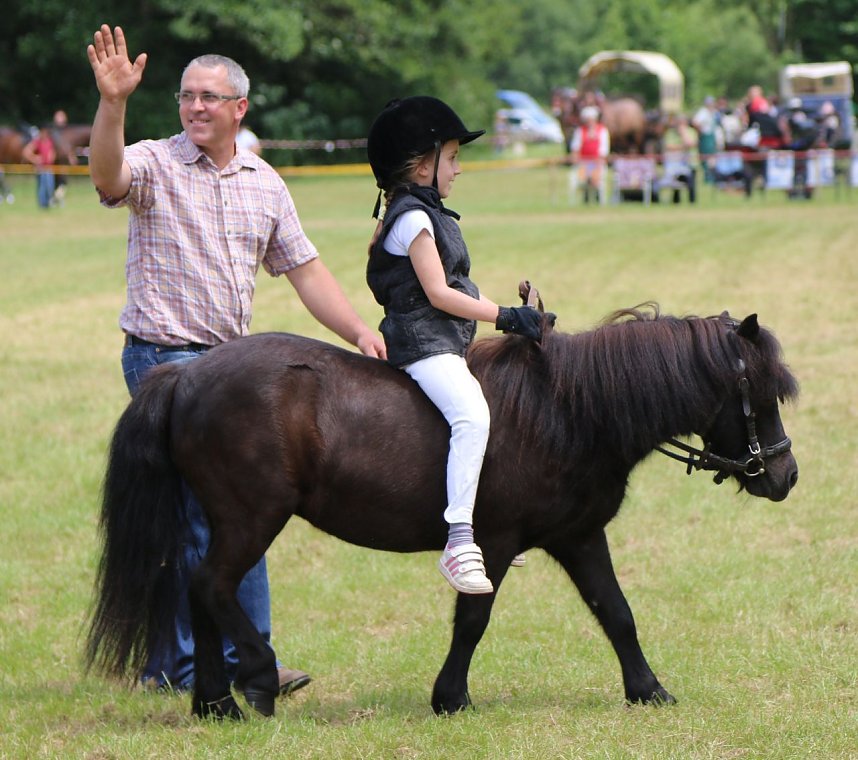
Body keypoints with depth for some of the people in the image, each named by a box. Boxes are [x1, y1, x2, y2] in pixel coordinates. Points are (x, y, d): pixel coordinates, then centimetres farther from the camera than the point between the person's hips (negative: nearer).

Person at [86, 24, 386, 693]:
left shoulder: (264, 184, 10)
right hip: (164, 357, -6)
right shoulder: (155, 166, -7)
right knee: (197, 515, -7)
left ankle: (245, 657, 19)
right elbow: (108, 173, -31)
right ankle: (175, 664, 2)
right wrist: (112, 105, -47)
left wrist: (359, 331, 3)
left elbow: (304, 269, 14)